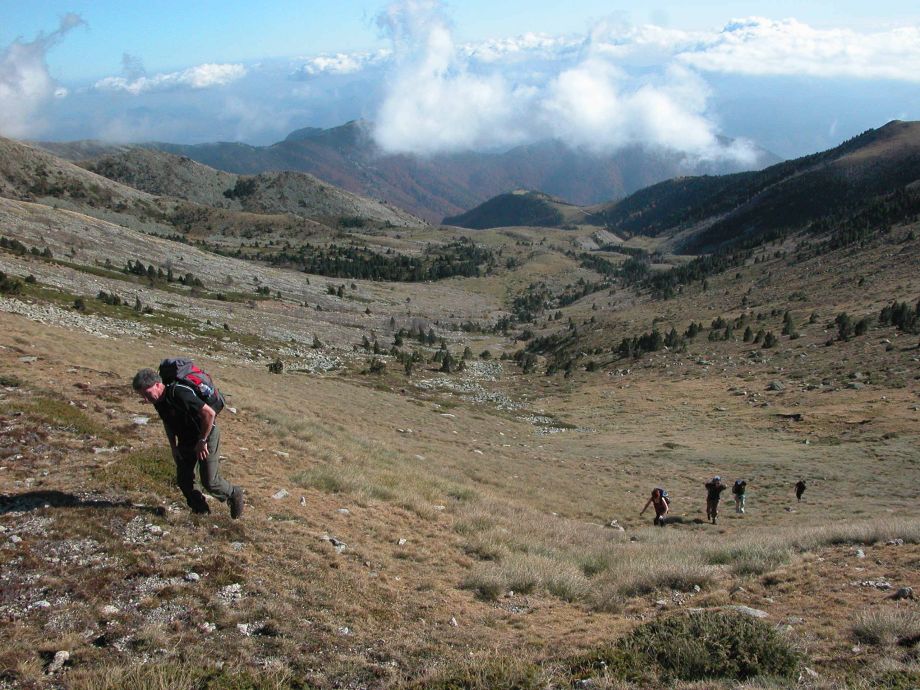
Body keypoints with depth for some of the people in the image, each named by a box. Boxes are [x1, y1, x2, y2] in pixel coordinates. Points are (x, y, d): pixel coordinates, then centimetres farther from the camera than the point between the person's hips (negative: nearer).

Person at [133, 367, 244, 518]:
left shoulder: (179, 393, -33)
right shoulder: (158, 401, -6)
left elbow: (209, 413, -34)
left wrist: (202, 441, -26)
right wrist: (173, 447, 13)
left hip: (206, 437, -8)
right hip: (186, 442, 8)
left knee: (209, 481, -6)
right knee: (183, 480, 6)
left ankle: (234, 495, 21)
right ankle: (201, 511, 22)